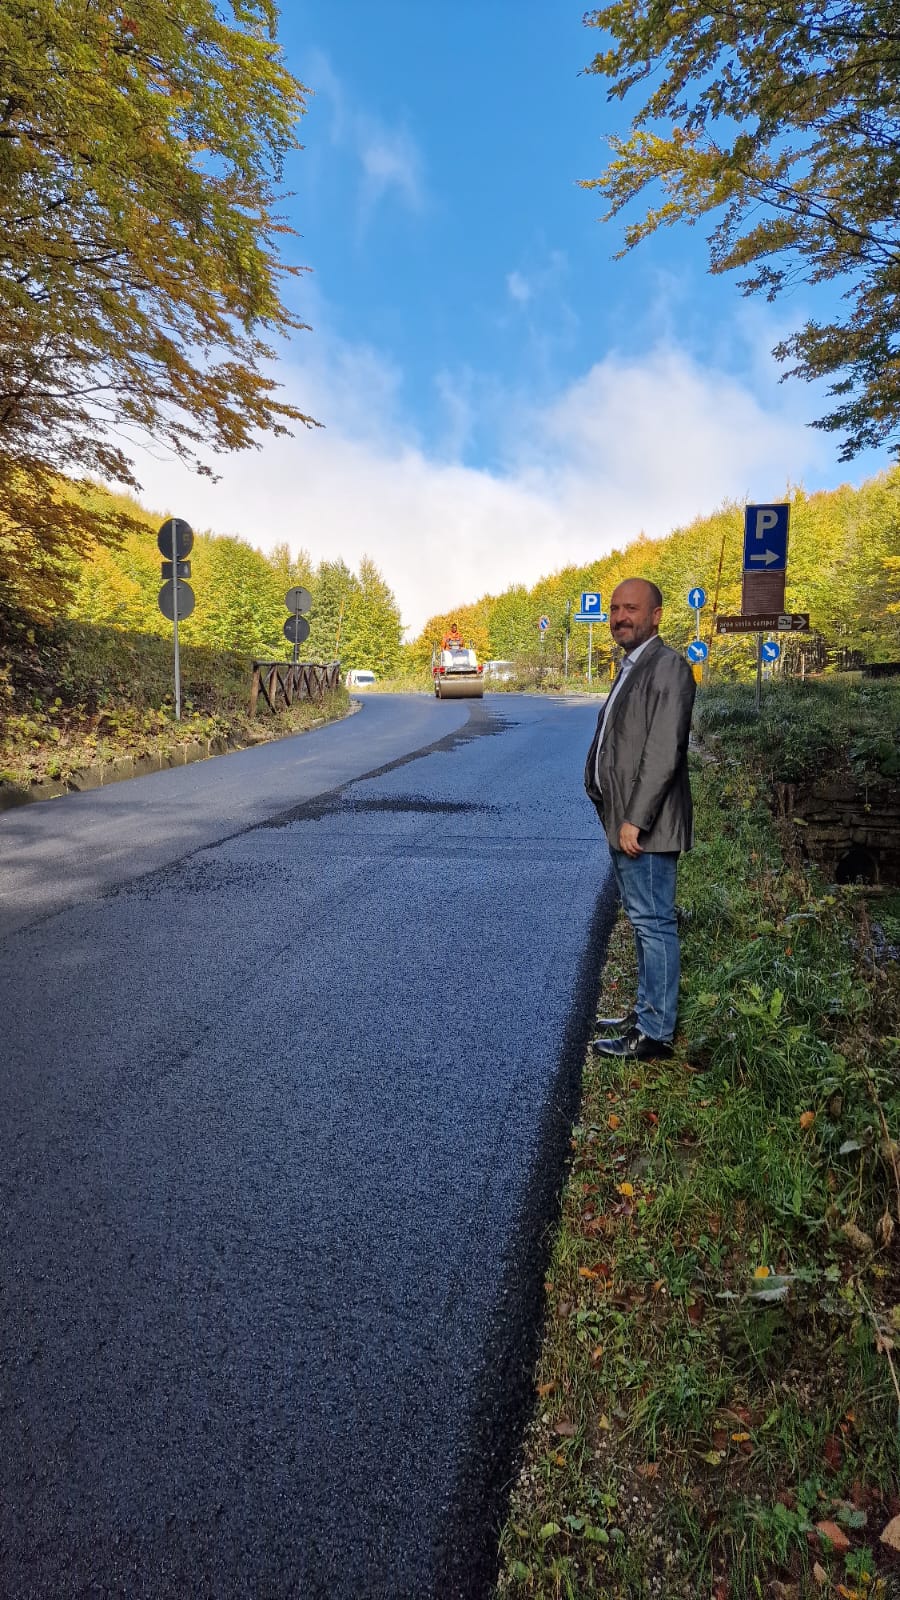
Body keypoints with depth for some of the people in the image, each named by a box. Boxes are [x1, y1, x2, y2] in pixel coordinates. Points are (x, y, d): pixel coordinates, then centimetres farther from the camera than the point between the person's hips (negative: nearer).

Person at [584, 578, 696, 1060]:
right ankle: (647, 1012, 31)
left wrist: (635, 820, -21)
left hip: (644, 826, -10)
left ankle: (655, 1034, 9)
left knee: (654, 924, -1)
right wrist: (618, 818, 15)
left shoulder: (667, 666, -13)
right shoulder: (631, 668, 17)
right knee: (643, 921, 18)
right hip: (623, 822, 10)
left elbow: (664, 752, -20)